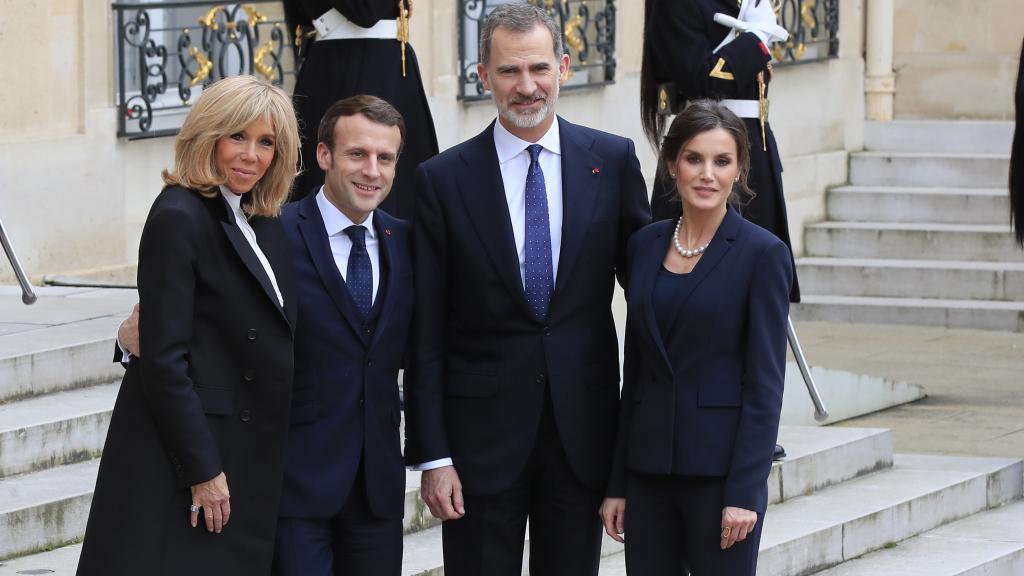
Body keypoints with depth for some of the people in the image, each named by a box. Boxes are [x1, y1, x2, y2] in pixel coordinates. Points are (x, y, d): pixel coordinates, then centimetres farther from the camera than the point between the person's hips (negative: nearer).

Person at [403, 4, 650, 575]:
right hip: (483, 434, -1)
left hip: (583, 427, 2)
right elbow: (426, 334, -3)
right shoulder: (444, 179, -3)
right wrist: (432, 455, -7)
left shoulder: (613, 161, 1)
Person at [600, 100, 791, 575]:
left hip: (720, 468, -5)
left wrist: (744, 492, -14)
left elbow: (765, 382, -8)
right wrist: (617, 483, 9)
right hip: (648, 465, 5)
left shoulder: (761, 253, -6)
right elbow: (634, 368, 12)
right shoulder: (645, 245, 9)